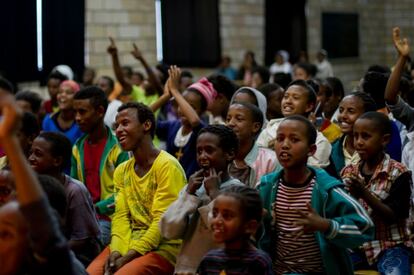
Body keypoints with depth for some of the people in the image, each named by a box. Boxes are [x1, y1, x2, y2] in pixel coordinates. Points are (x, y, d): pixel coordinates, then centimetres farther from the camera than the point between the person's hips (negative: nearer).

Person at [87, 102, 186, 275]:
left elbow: (163, 222, -14)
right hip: (129, 242, 6)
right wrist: (117, 251, -12)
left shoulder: (168, 166, -9)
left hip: (164, 247, -6)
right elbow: (121, 215, 7)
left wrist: (128, 257, -18)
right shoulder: (122, 171, 13)